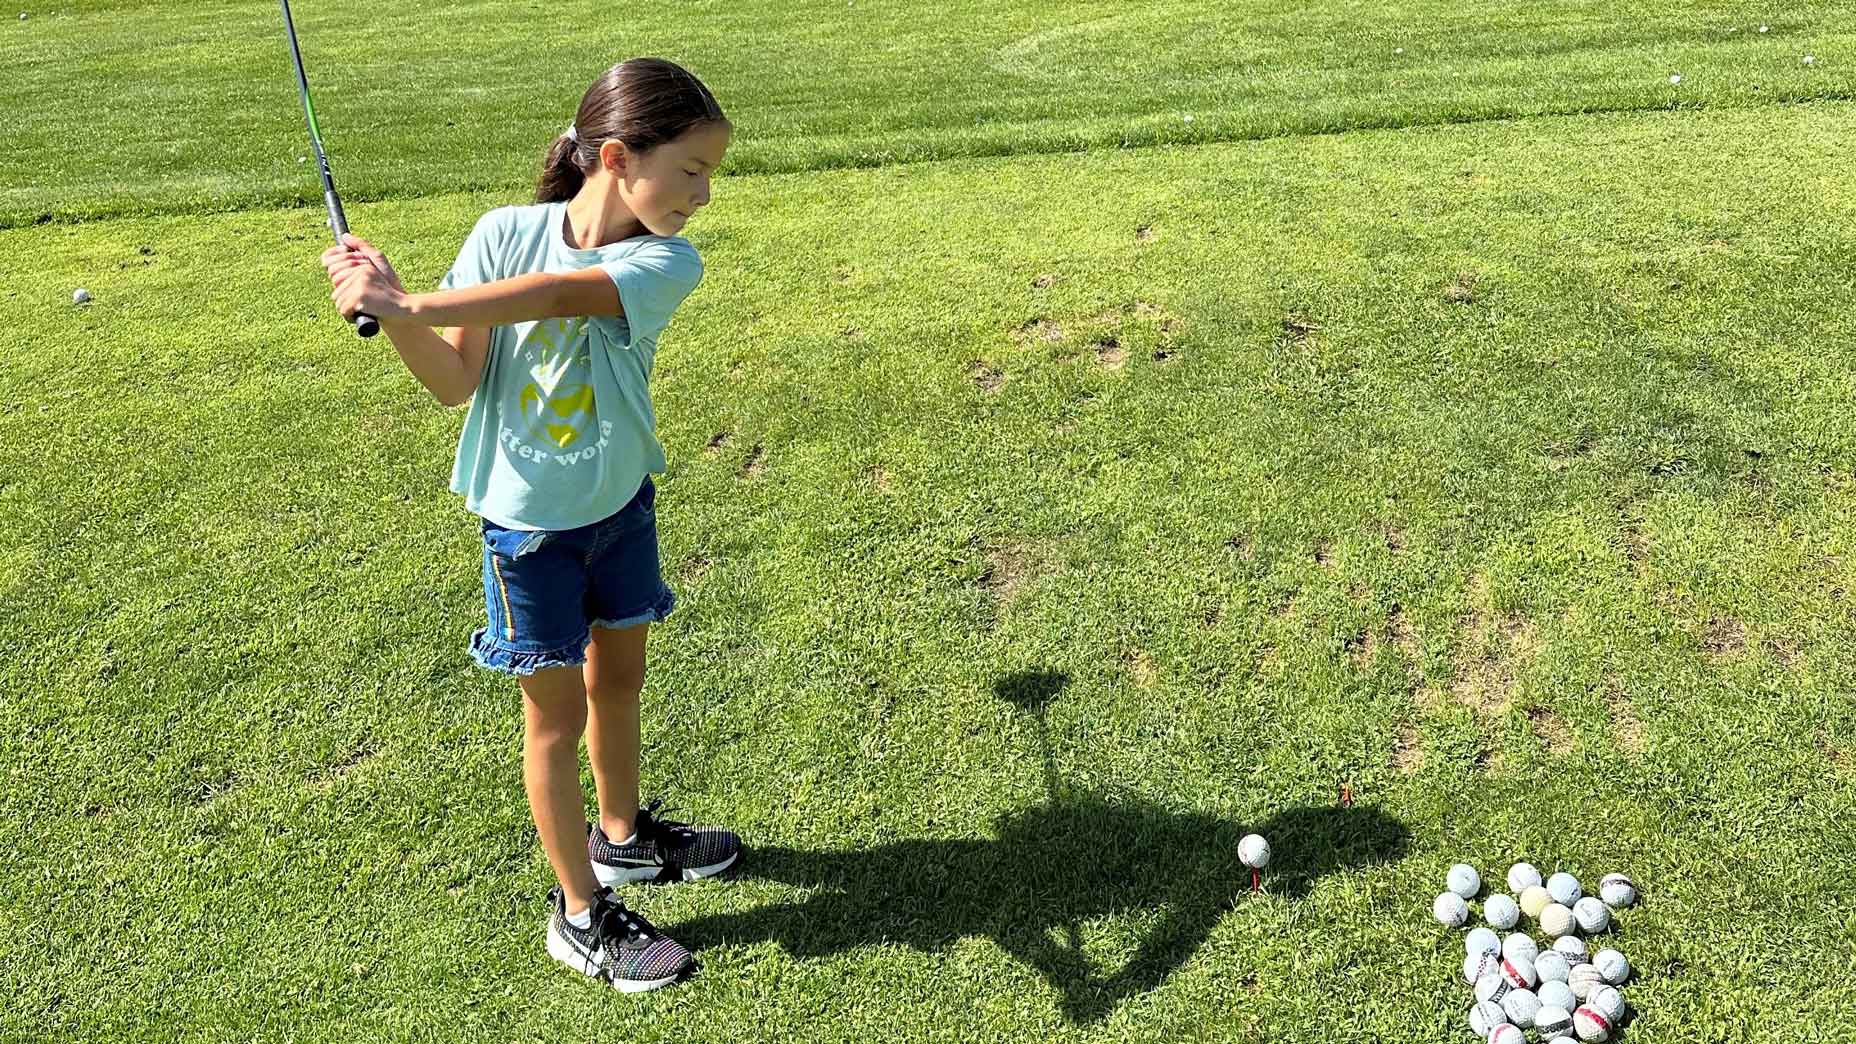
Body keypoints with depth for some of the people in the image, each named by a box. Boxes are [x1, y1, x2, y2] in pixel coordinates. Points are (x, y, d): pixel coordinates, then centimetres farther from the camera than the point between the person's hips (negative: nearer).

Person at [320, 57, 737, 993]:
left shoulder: (668, 263, -15)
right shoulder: (506, 233, -15)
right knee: (557, 713, 9)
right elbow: (456, 382, -12)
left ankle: (622, 834, 46)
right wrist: (398, 320, -29)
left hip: (622, 502, 3)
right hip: (529, 520, -2)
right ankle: (581, 915, 24)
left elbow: (555, 296, -34)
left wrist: (409, 304, -42)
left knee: (617, 677, 20)